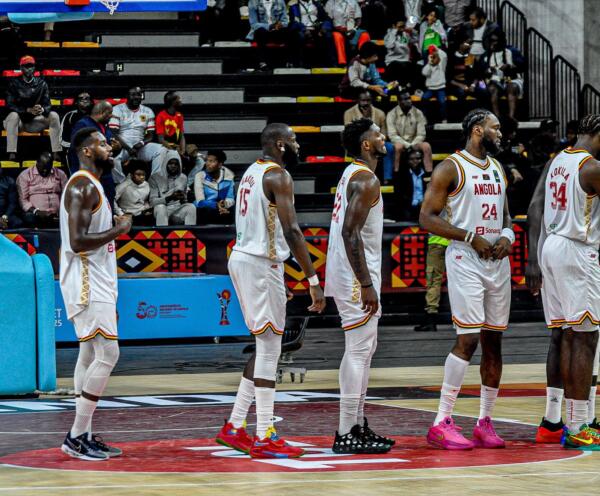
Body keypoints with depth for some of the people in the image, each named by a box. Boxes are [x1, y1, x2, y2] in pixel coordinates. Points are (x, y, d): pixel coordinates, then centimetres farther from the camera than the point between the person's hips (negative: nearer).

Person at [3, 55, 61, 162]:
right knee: (13, 115, -36)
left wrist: (42, 109, -30)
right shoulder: (14, 83, -5)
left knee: (54, 115, -20)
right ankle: (11, 154, -44)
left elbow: (47, 104, -3)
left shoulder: (41, 83, 3)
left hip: (35, 121, 3)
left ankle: (56, 153, -26)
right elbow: (10, 105, -13)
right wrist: (28, 110, -27)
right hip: (19, 119, -3)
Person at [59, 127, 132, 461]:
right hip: (88, 284, -11)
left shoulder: (90, 186, 16)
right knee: (107, 354, -13)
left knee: (91, 355, 10)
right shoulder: (83, 186, -17)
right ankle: (76, 437, -10)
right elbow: (77, 241, -25)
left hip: (96, 282, 11)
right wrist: (118, 230, -16)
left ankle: (85, 435, 13)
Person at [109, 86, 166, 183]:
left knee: (161, 150, -23)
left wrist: (141, 143, -14)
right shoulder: (118, 110, 0)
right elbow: (113, 133, -8)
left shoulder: (148, 112, 12)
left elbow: (150, 135, 9)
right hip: (121, 145, -3)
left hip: (140, 146, 4)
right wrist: (128, 148, -19)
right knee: (113, 155, -38)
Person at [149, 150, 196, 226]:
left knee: (191, 207, -27)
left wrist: (183, 199, -8)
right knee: (160, 207, -36)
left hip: (178, 210, 3)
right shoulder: (155, 177, -1)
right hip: (162, 211, -3)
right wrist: (169, 198, -22)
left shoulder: (183, 178, 12)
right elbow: (152, 201, -8)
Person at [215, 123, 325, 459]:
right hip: (262, 264, -10)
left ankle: (235, 428, 16)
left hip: (242, 257, 10)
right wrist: (314, 280, -24)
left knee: (266, 346, 15)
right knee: (269, 348, -6)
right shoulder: (278, 176, -13)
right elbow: (291, 231, -22)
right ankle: (265, 438, -6)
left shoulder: (252, 172, 16)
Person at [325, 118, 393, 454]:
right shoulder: (366, 180, -16)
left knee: (365, 349, 16)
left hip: (353, 274, 10)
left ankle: (357, 425, 20)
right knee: (359, 350, -9)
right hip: (356, 276, -10)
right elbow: (351, 232, -24)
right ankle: (346, 435, -8)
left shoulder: (353, 174, 16)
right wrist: (366, 284, -24)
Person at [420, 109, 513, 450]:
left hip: (498, 261, 7)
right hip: (466, 261, -7)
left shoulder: (497, 169, 16)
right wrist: (470, 237, -17)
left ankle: (485, 422, 14)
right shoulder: (451, 168, -6)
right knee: (469, 339, -14)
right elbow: (427, 218, -10)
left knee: (494, 341, 7)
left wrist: (507, 236, 0)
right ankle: (441, 424, -10)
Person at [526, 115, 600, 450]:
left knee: (562, 336, 13)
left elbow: (536, 209, 8)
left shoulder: (557, 161, 13)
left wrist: (533, 260, 6)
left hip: (549, 247, 9)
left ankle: (552, 423, 16)